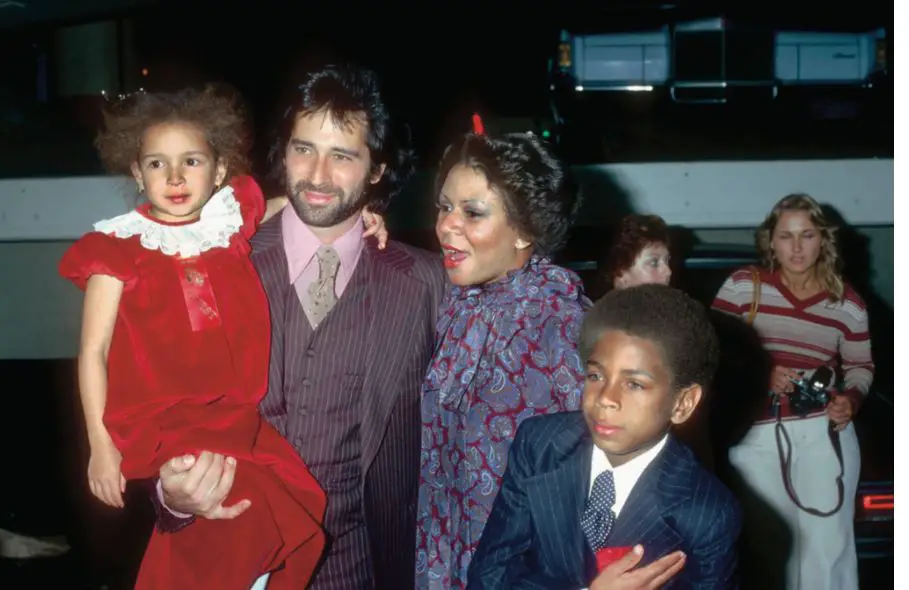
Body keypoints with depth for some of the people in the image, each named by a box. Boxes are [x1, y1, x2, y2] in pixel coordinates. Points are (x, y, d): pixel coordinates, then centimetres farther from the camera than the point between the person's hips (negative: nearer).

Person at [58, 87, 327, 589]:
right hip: (161, 428, -4)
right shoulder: (120, 248, -2)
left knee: (295, 514, -12)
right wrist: (101, 447, -6)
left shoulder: (231, 222, 7)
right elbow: (93, 352, -1)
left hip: (238, 421, 4)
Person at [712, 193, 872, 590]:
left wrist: (851, 399, -8)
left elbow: (860, 367, 12)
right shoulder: (743, 285, -1)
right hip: (756, 434, 0)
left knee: (826, 541, 5)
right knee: (768, 542, 12)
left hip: (824, 431, 1)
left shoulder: (847, 302, 4)